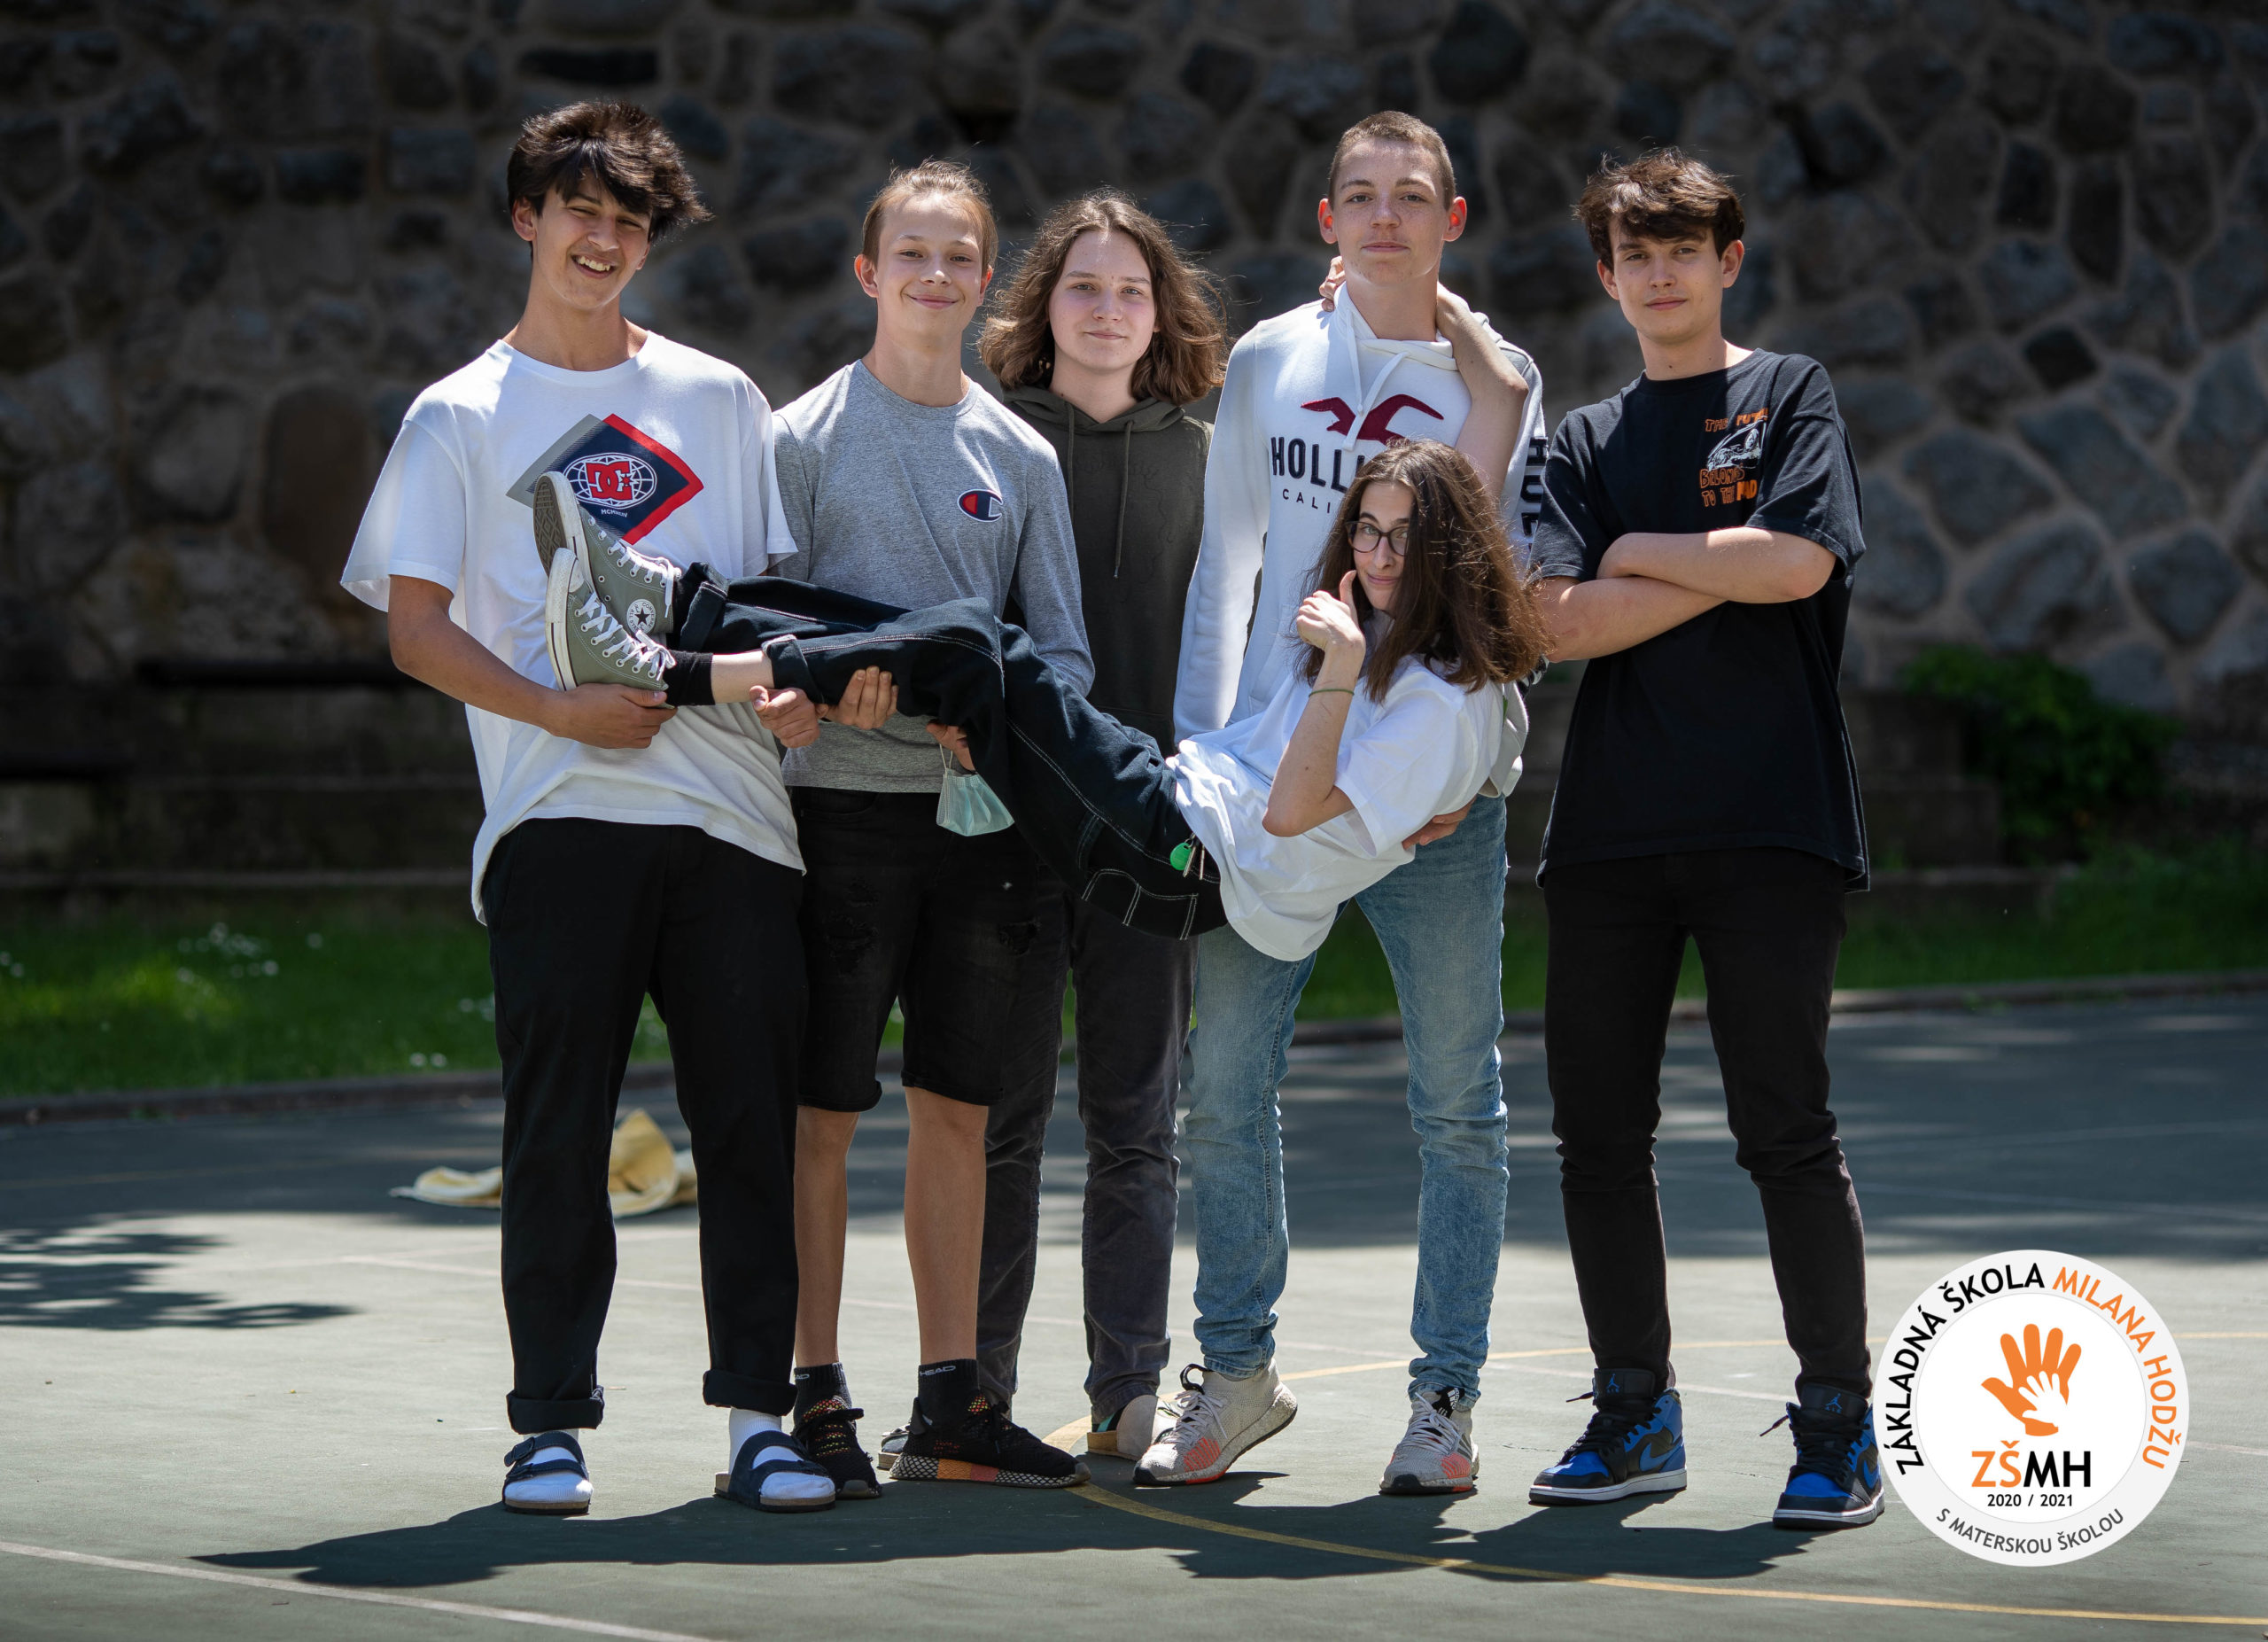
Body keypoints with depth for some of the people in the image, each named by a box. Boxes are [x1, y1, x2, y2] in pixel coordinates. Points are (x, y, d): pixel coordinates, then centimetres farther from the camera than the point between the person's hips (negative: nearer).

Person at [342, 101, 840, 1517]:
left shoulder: (717, 400, 17)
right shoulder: (462, 418, 9)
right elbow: (417, 626, 3)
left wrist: (794, 682, -4)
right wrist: (559, 708, -12)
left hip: (731, 806, 2)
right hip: (559, 811, -2)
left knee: (753, 1118, -1)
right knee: (559, 1124, -3)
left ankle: (759, 1413, 6)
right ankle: (552, 1420, 5)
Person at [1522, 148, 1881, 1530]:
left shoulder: (1788, 395, 6)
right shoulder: (1587, 442, 16)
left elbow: (1798, 561, -11)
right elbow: (1565, 621, 1)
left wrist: (1640, 555, 0)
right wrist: (1722, 570, -5)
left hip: (1768, 817, -4)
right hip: (1613, 825, 4)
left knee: (1785, 1127, -6)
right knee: (1599, 1127, 4)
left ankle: (1840, 1428, 2)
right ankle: (1637, 1415, 16)